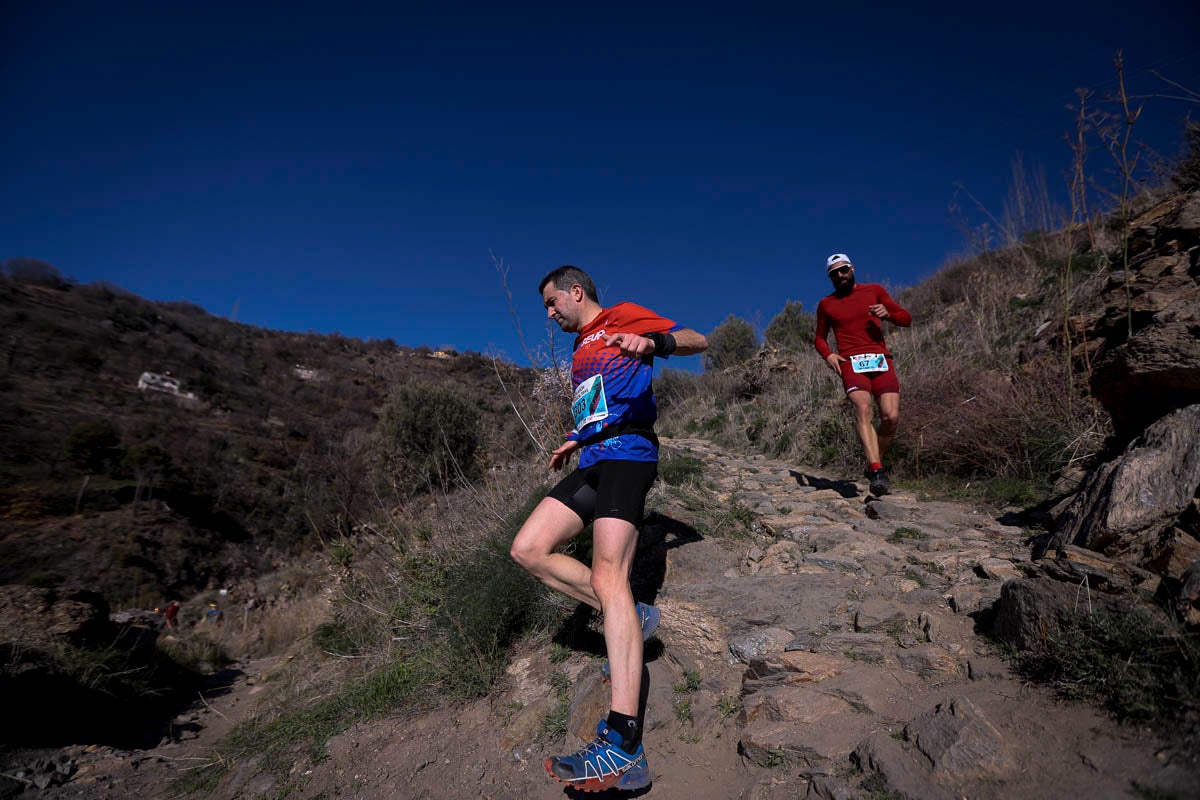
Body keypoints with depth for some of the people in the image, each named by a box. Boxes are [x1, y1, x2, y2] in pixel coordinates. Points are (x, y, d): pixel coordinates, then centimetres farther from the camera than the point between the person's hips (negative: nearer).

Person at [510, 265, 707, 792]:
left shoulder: (620, 317, 5)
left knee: (607, 576, -23)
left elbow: (697, 341, -7)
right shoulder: (581, 349, 29)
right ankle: (630, 617, 3)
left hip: (626, 453, -9)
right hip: (593, 462, 9)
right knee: (528, 549, -3)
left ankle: (623, 748, -28)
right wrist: (575, 441, 27)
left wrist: (652, 341, -26)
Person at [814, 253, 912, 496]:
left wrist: (887, 314, -6)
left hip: (881, 359, 1)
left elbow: (906, 319, 16)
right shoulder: (826, 304, 16)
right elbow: (820, 338, 23)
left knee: (891, 417, -13)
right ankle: (877, 471, -35)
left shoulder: (874, 290, 16)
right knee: (862, 408, -27)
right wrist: (828, 355, 1)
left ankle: (875, 465, 10)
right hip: (851, 362, -1)